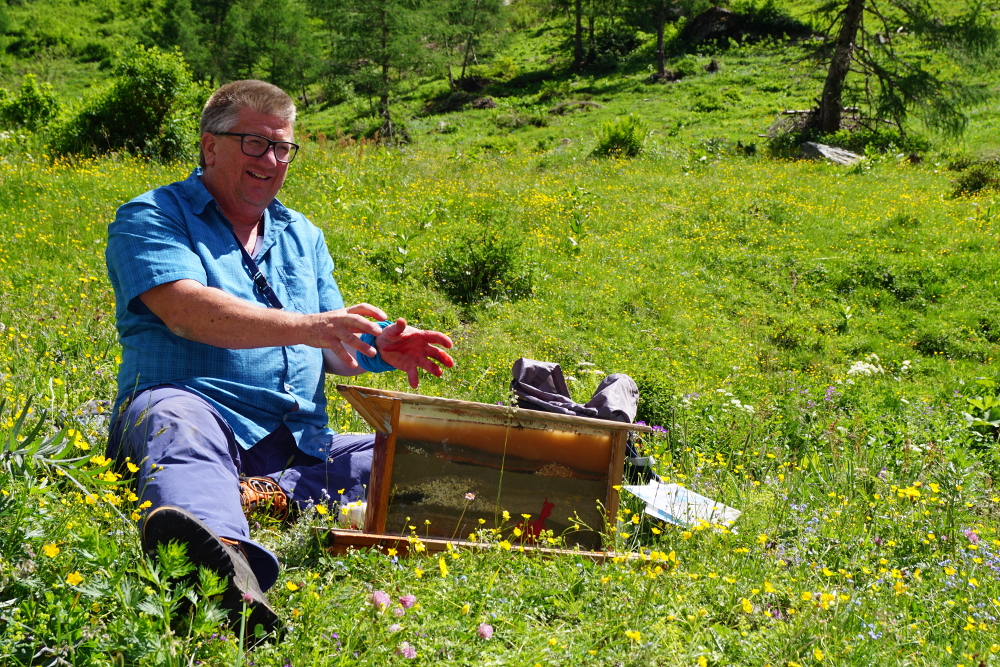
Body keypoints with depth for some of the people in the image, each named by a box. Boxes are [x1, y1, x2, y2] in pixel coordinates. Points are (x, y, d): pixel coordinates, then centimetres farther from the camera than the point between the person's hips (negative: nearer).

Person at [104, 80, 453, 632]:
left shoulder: (302, 236, 24)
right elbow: (186, 310, -16)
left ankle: (275, 494, -36)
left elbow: (329, 348, 24)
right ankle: (226, 562, -75)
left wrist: (381, 347, -1)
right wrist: (305, 327, -28)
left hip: (300, 447, 6)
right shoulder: (152, 217, 4)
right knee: (174, 418, -40)